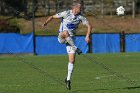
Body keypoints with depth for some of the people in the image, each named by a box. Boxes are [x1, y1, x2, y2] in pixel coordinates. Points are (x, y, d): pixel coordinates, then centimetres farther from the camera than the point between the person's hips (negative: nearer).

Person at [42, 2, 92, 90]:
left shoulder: (80, 17, -2)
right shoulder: (66, 13, -11)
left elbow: (89, 26, 3)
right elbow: (53, 16, -6)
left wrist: (87, 36, -13)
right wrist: (46, 22, -25)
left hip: (71, 39, 3)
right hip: (61, 37, -3)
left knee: (72, 60, -7)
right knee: (65, 32, -42)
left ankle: (68, 79, 4)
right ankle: (75, 48, -32)